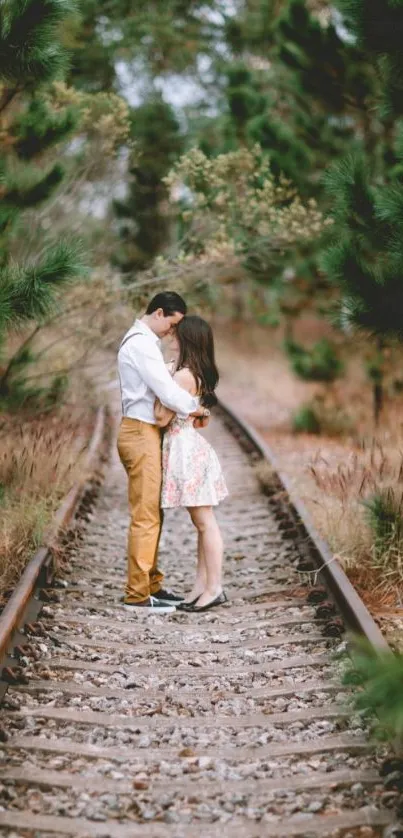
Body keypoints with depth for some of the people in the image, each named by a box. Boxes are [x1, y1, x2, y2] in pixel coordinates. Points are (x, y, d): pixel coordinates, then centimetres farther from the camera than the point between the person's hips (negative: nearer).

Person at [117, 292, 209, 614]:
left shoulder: (141, 341, 20)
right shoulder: (141, 343, -14)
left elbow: (161, 384, 16)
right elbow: (165, 388, -19)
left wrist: (190, 406, 2)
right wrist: (195, 407, -4)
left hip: (146, 433, 11)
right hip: (141, 433, -11)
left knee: (152, 514, 13)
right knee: (146, 516, -9)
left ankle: (152, 585, 19)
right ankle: (137, 594, -6)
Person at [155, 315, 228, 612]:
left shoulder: (184, 376, -18)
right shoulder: (202, 375, 9)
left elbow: (163, 418, -17)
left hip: (185, 449, -10)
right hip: (191, 446, 10)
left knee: (205, 521, -5)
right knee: (202, 522, 12)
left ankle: (214, 588, 0)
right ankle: (202, 585, 18)